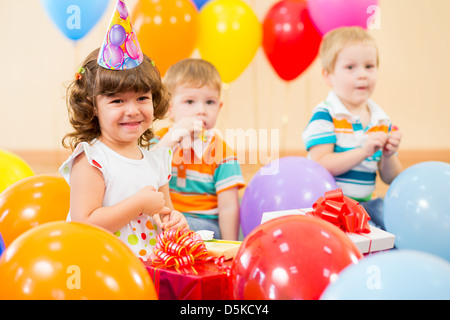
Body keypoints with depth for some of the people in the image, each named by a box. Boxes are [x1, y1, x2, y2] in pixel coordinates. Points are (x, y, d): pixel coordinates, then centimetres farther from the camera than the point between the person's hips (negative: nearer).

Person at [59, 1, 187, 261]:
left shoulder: (158, 159, 13)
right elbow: (84, 224, -17)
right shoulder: (90, 160, -8)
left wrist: (173, 220, 1)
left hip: (152, 266, 6)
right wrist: (139, 204, -13)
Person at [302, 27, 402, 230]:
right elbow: (320, 166, -18)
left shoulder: (382, 120, 10)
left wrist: (388, 156, -10)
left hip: (365, 203, 7)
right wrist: (364, 152, -24)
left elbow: (390, 179, 12)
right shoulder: (325, 115, -8)